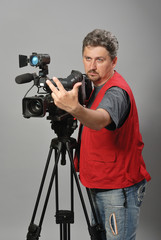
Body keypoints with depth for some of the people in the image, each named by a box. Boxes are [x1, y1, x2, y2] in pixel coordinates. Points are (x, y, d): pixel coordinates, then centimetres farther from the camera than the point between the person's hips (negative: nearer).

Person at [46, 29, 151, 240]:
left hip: (120, 188, -9)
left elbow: (100, 120, -45)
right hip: (99, 184, 9)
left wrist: (74, 108, -63)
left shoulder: (116, 92, -23)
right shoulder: (95, 85, 7)